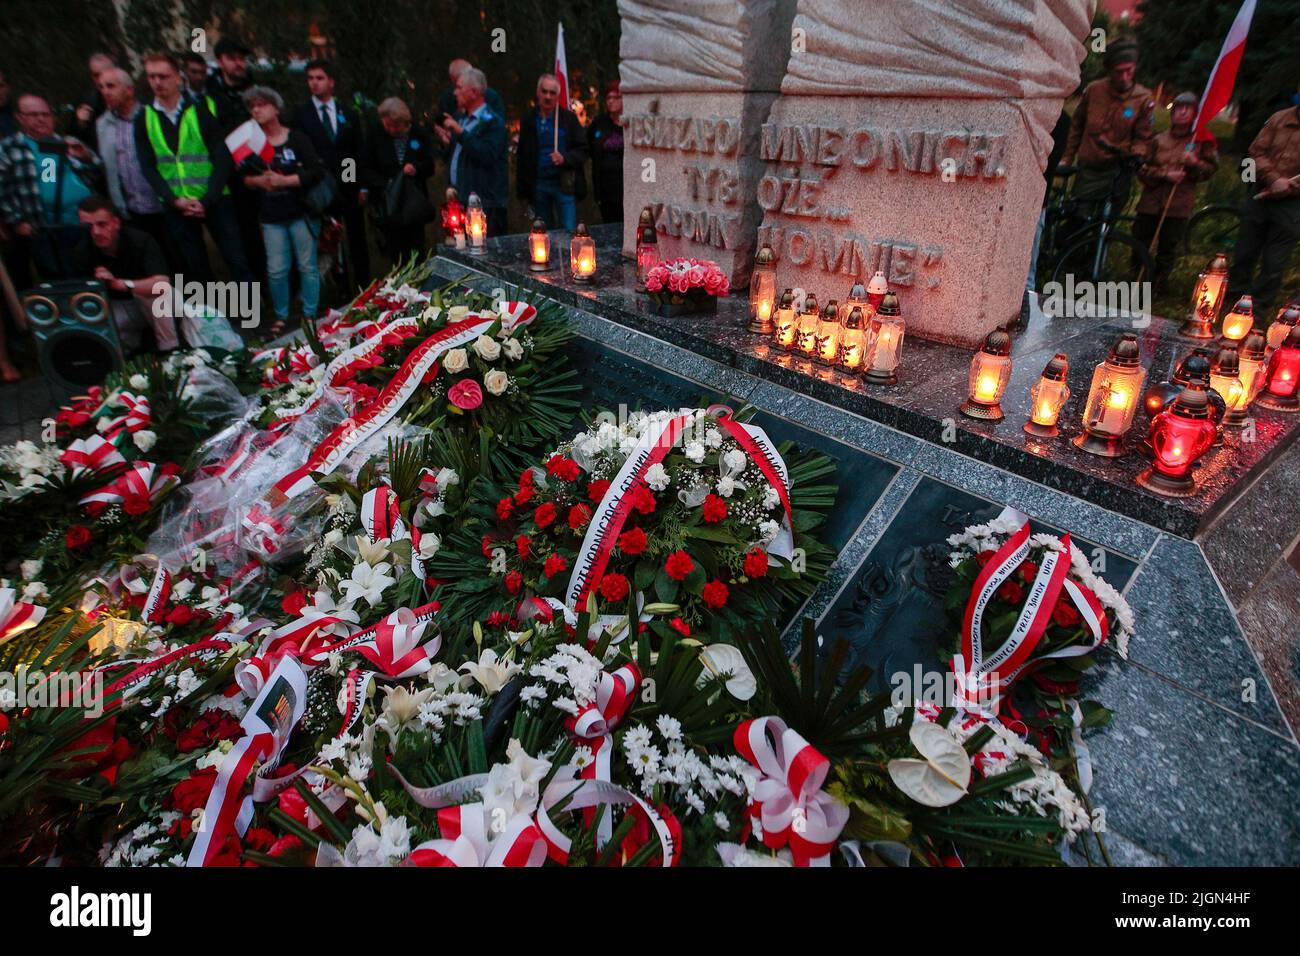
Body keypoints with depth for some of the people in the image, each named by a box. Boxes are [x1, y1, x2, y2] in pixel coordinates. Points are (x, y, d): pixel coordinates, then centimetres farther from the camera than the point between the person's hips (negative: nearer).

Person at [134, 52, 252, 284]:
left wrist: (207, 201, -14)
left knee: (238, 262, -6)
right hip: (175, 206, 2)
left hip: (214, 201, -2)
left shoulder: (199, 111, 0)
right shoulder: (144, 119, 5)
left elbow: (222, 159, -5)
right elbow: (148, 167, 2)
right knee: (196, 268, 8)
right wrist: (174, 200, -13)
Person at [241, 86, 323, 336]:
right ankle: (281, 316, 14)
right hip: (270, 216, 3)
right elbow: (243, 177, 10)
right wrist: (258, 181, -11)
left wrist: (284, 180, -15)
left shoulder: (297, 138, -2)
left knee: (307, 266, 3)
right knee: (276, 270, 2)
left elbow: (317, 172, -11)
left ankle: (310, 315, 14)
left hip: (301, 212, -3)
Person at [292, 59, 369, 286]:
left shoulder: (349, 113, 9)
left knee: (357, 241, 7)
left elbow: (359, 152, 9)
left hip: (350, 188, 2)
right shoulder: (300, 114, 3)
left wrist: (363, 186, 2)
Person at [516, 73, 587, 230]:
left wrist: (565, 158, -21)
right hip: (538, 186, 2)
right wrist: (523, 189, 4)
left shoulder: (569, 118, 2)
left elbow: (582, 150, -1)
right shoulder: (528, 120, 8)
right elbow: (521, 157, 9)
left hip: (564, 184, -2)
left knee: (569, 231, -7)